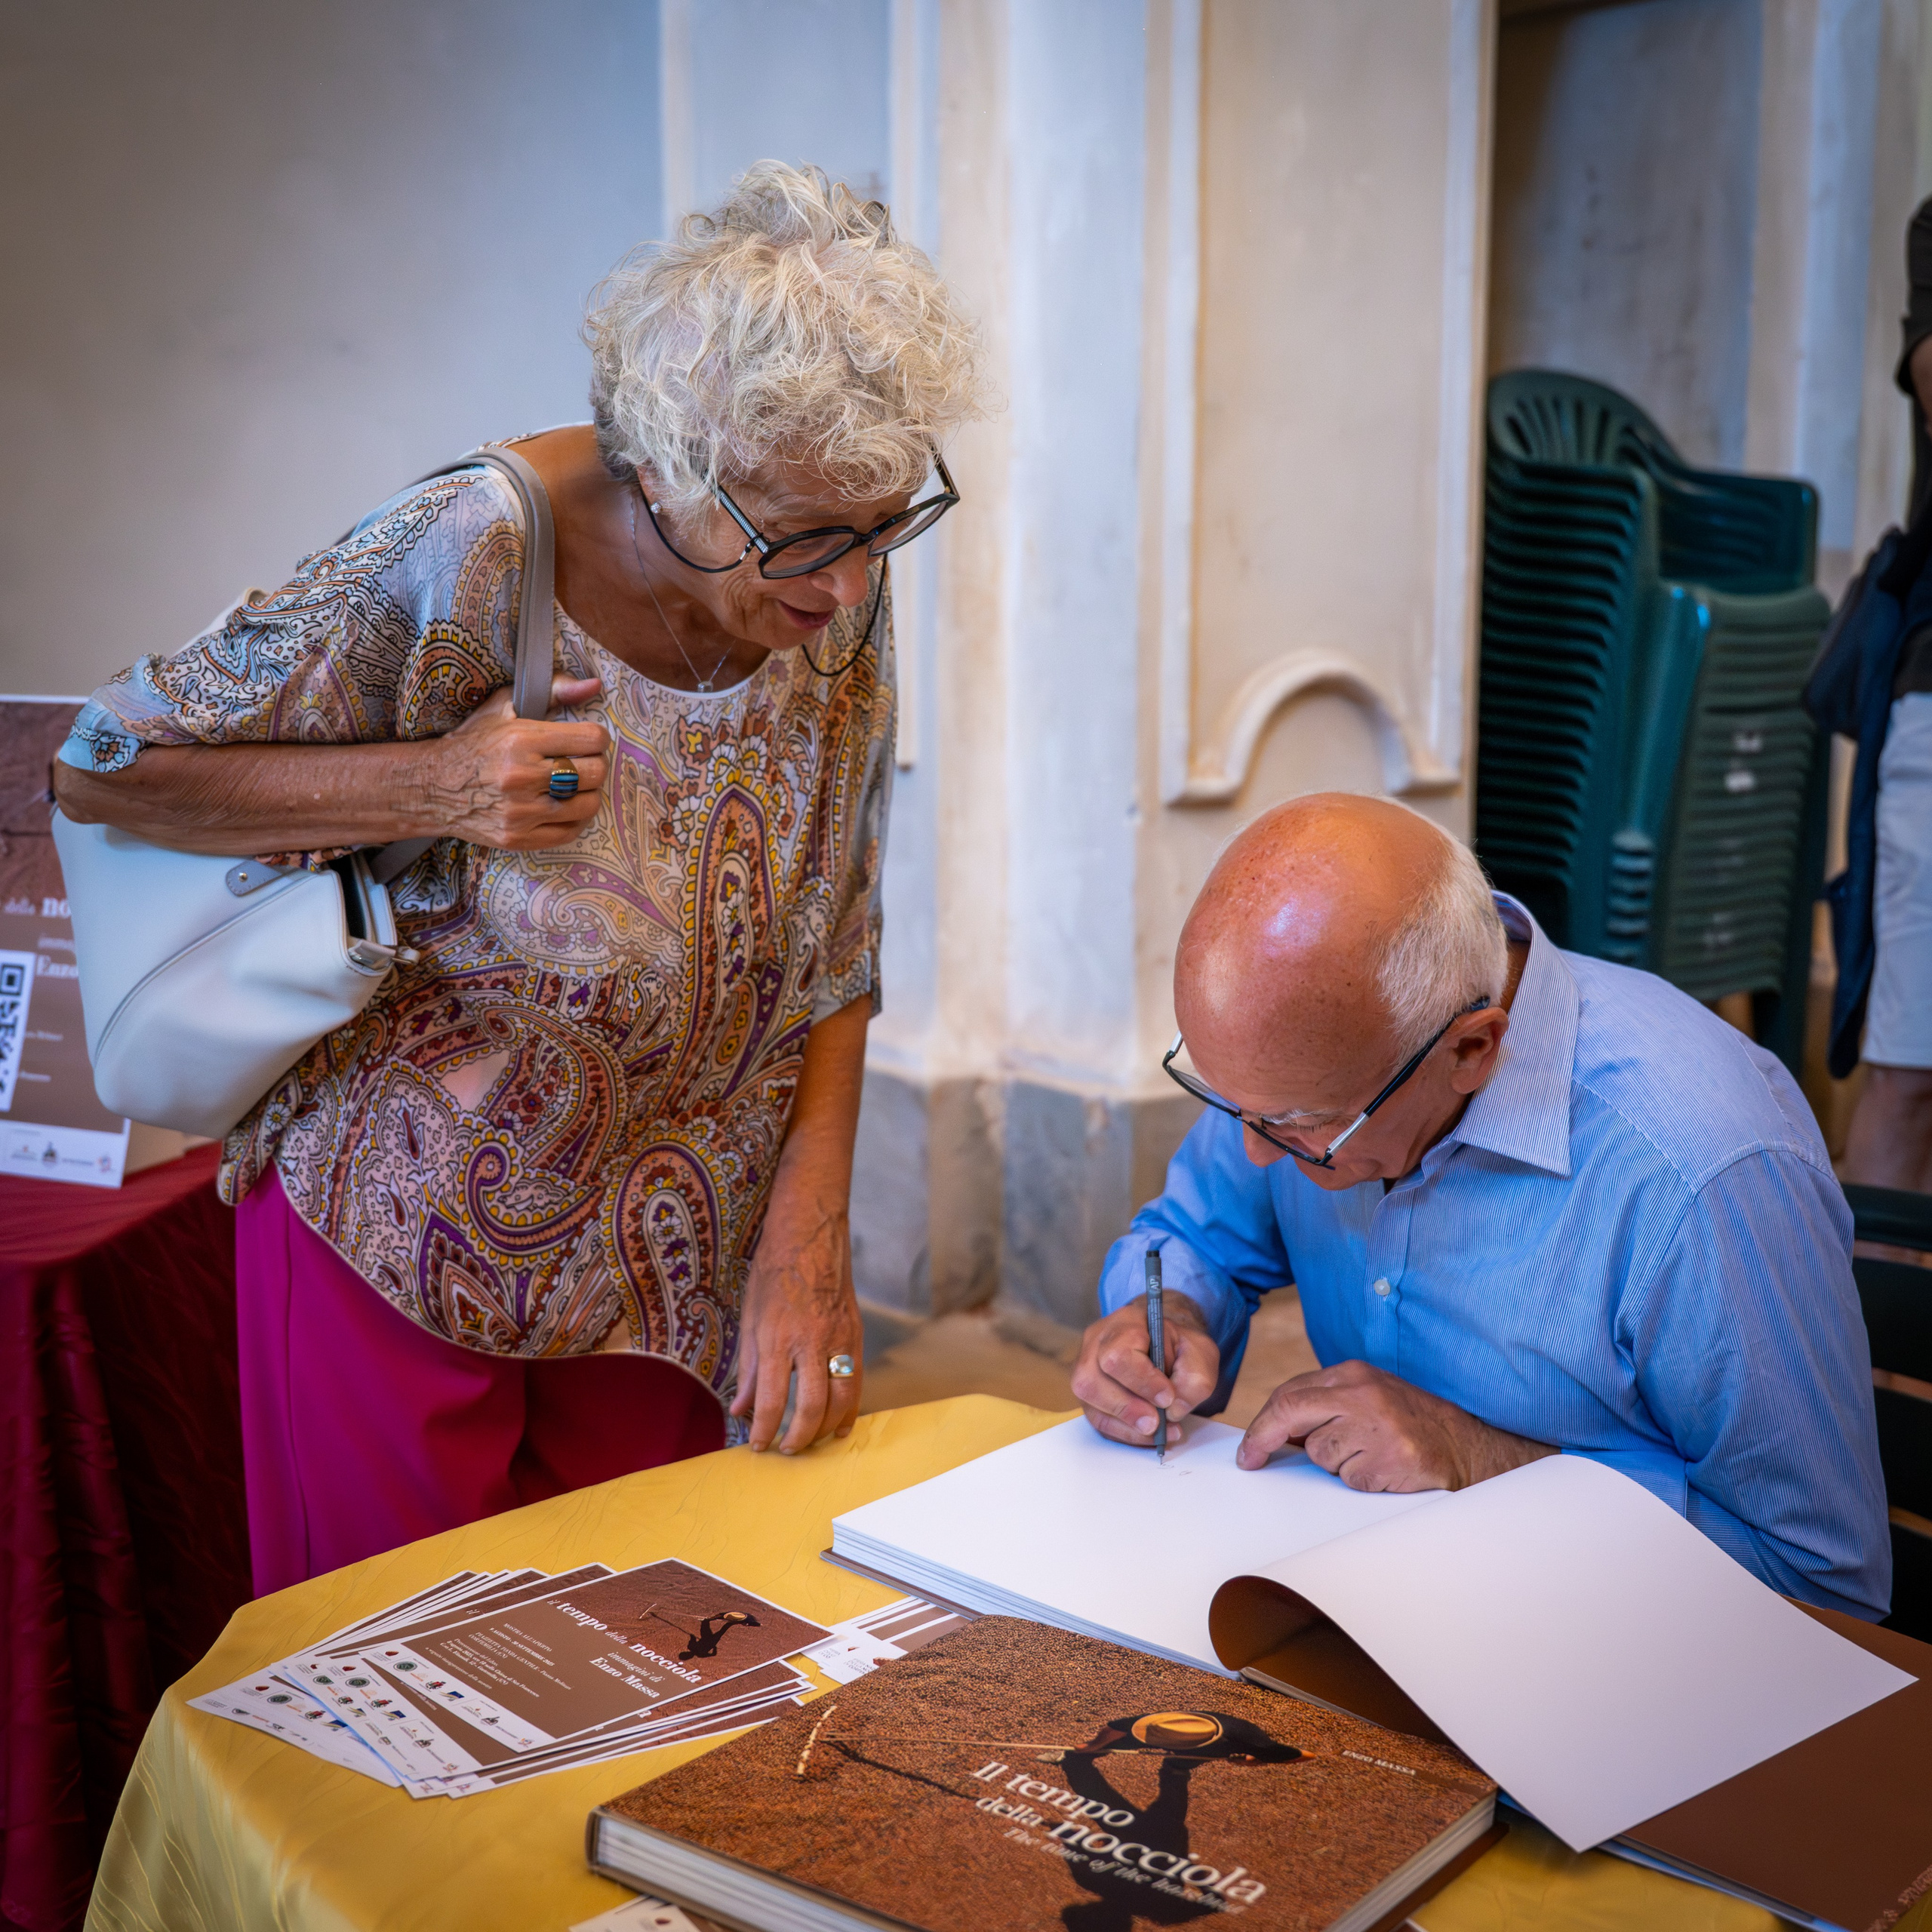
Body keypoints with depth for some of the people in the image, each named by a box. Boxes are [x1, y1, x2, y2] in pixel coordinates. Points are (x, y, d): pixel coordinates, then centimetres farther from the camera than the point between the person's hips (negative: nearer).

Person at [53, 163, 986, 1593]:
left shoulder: (836, 586, -8)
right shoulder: (467, 565, -23)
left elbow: (831, 949, 0)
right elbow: (106, 767, -13)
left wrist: (808, 1240, -8)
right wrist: (427, 783, -25)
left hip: (665, 1267, 4)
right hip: (401, 1250, -4)